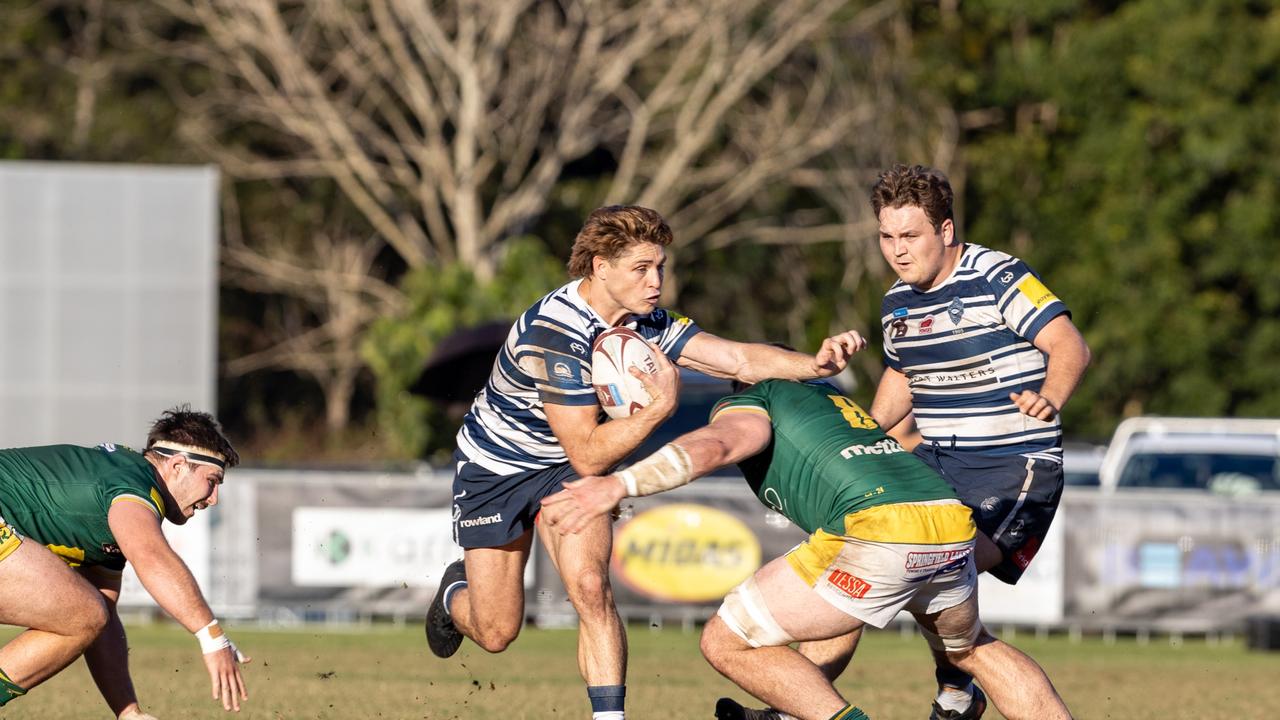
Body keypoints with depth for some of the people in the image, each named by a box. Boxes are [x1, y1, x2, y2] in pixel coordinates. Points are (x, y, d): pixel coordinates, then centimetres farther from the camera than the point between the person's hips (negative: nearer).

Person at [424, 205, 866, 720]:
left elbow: (738, 359, -15)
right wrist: (661, 406, -35)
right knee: (497, 633, 2)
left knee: (590, 587, -19)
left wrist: (815, 363, -31)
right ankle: (456, 593, 38)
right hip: (494, 468, -5)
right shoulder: (556, 334, -34)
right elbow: (588, 455, -32)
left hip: (564, 471, 5)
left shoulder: (644, 322, -11)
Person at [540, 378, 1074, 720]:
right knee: (970, 647, 37)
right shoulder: (828, 396, 34)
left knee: (728, 643, 3)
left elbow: (715, 445, -11)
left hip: (879, 530, -8)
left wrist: (620, 484, -22)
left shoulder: (746, 404, 12)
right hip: (955, 521, 8)